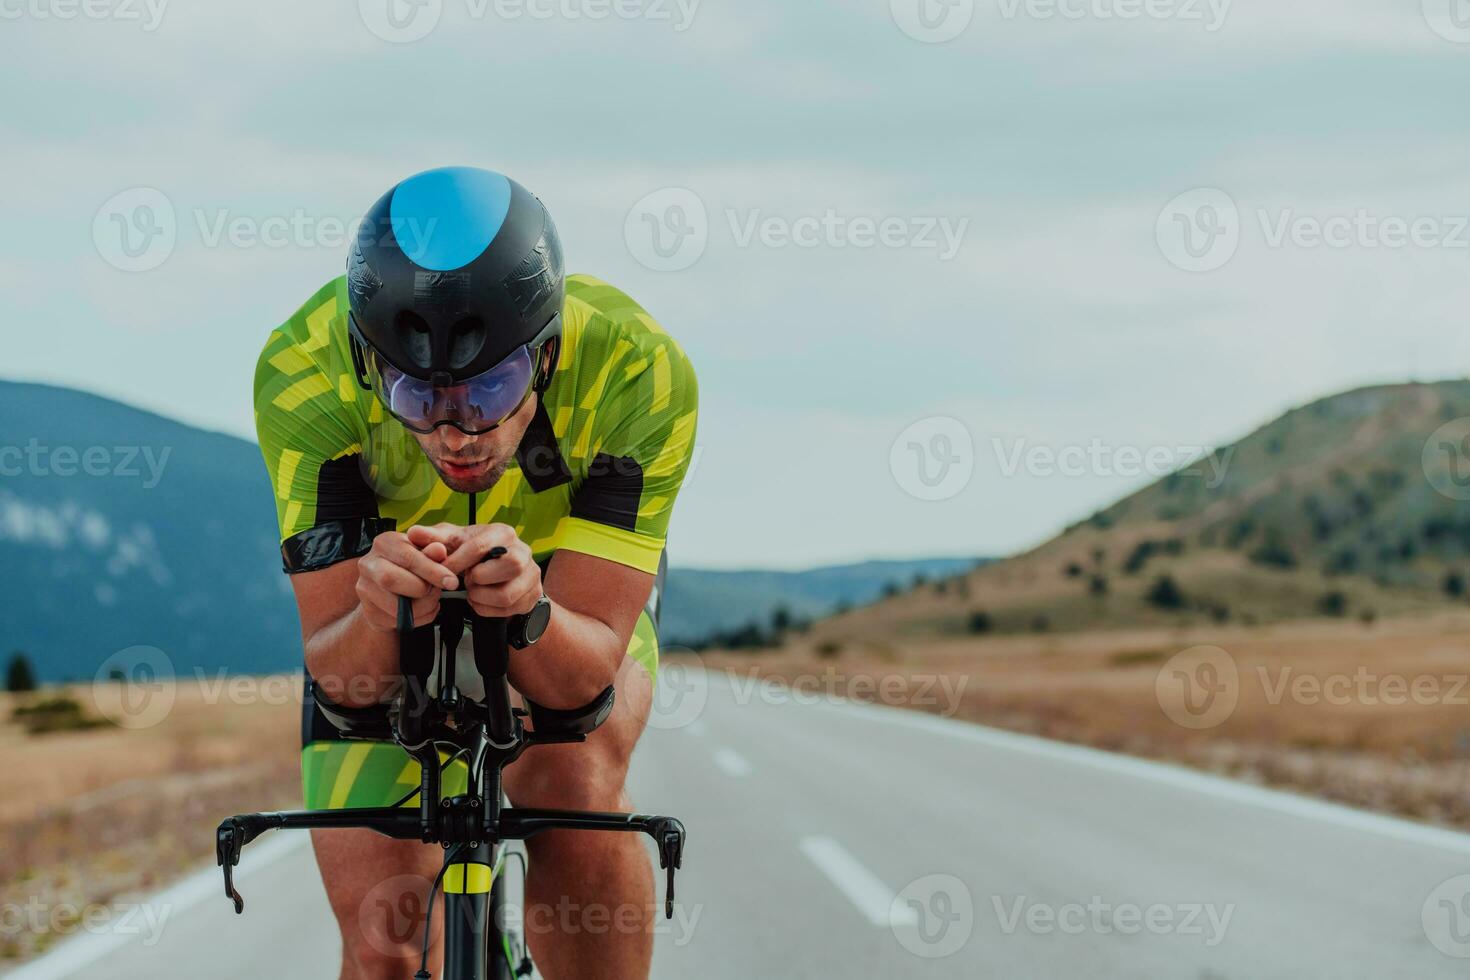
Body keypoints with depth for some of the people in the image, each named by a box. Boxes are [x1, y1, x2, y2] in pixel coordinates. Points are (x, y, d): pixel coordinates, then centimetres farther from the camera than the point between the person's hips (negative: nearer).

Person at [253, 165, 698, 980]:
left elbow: (586, 671, -34)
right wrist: (380, 614, -55)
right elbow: (339, 671, -33)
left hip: (571, 586, 0)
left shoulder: (637, 370, -36)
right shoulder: (305, 371, -35)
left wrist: (528, 611, -56)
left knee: (574, 785, -30)